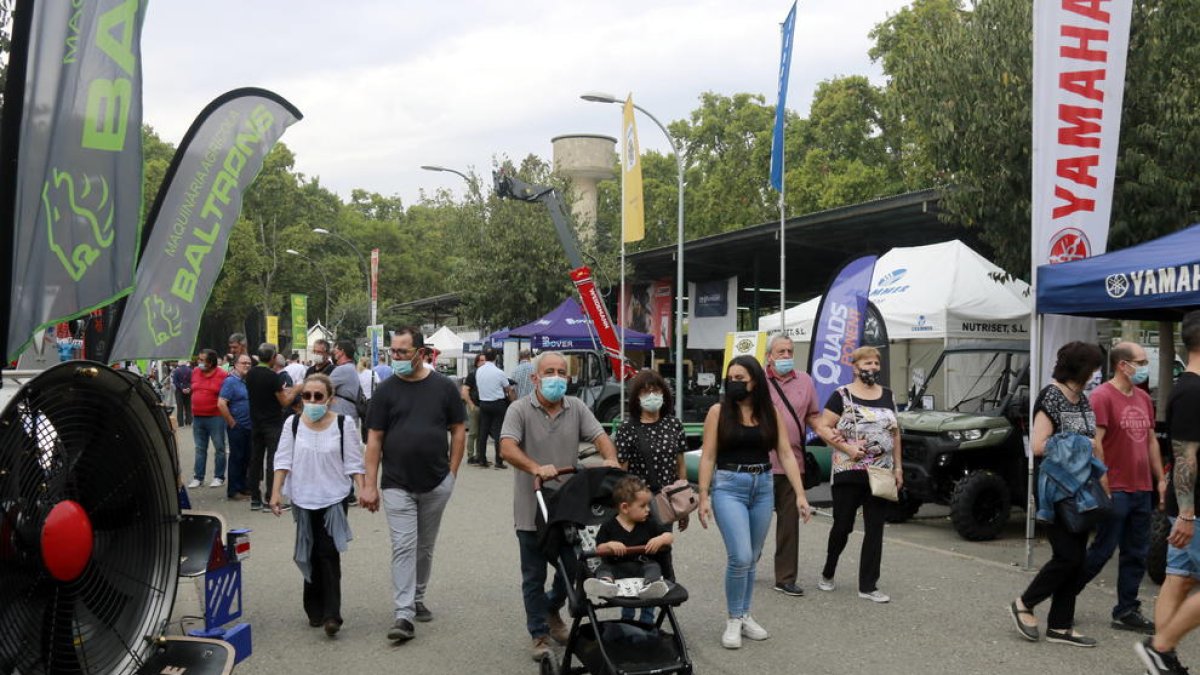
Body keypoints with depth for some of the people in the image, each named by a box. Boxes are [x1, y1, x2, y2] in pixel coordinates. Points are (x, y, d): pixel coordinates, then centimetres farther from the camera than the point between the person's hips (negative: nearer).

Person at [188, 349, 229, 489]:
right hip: (197, 418, 5)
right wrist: (193, 410, 16)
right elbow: (193, 391, 18)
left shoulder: (222, 375, -10)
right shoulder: (195, 372, 7)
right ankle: (197, 477, 16)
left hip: (215, 418, -5)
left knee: (219, 448, 3)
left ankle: (219, 477, 11)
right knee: (200, 449, 11)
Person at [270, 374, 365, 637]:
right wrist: (276, 492, -5)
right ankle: (315, 610, 21)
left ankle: (331, 615, -8)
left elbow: (354, 463, -1)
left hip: (334, 498, -2)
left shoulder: (344, 424, -3)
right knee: (310, 555, 9)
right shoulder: (293, 423, 2)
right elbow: (283, 460, 3)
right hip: (303, 499, 2)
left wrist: (363, 491, -10)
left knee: (329, 554, -8)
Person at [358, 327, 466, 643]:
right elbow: (374, 439, -1)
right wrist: (370, 484, -6)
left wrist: (452, 473, -1)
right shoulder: (386, 390, -1)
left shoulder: (444, 387, 0)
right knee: (403, 547, -7)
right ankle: (404, 614, -7)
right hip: (397, 485, -1)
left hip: (436, 485, 1)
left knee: (425, 547, 14)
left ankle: (417, 599, 30)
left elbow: (458, 431, 5)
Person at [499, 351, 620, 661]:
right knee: (534, 576, 8)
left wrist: (610, 459, -23)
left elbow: (599, 436, -2)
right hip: (532, 510, -3)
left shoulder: (576, 408, 4)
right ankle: (539, 635, 22)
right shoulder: (520, 410, -9)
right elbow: (507, 448, -22)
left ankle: (552, 610, 41)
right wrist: (536, 468, -38)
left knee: (573, 570, 14)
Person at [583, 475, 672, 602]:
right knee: (603, 568, -26)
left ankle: (650, 584, -58)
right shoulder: (608, 526, 3)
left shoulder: (648, 524, 11)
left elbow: (670, 537, 12)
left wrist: (661, 539, -11)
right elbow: (599, 549, 1)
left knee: (654, 566, -26)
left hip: (642, 567, 1)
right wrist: (609, 546, -21)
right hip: (616, 568, -1)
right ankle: (606, 582, -60)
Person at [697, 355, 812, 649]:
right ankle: (733, 620, 6)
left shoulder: (770, 413, 4)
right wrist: (703, 496, -9)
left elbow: (785, 454, 2)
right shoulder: (718, 411, -4)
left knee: (752, 558, 11)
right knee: (740, 557, -11)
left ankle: (745, 616, 26)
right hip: (728, 486, -3)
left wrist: (800, 494, -4)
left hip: (764, 487, 4)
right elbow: (707, 457, -4)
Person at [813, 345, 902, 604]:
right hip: (848, 473, -4)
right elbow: (822, 427, -7)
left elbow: (895, 432, 15)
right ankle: (827, 574, 26)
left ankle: (868, 586, 10)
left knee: (875, 529, 3)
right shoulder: (842, 396, -4)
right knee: (842, 526, 3)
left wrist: (898, 466, 10)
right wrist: (846, 447, -17)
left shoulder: (887, 395, 11)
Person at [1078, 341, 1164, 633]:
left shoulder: (1143, 399, 14)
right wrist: (1102, 485, -19)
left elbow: (1151, 440, 20)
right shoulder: (1102, 396, -12)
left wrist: (1160, 479, 15)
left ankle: (1127, 612, 18)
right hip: (1115, 489, -8)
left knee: (1136, 554, 10)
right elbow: (1095, 443, -17)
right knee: (1102, 550, -2)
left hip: (1142, 489, 8)